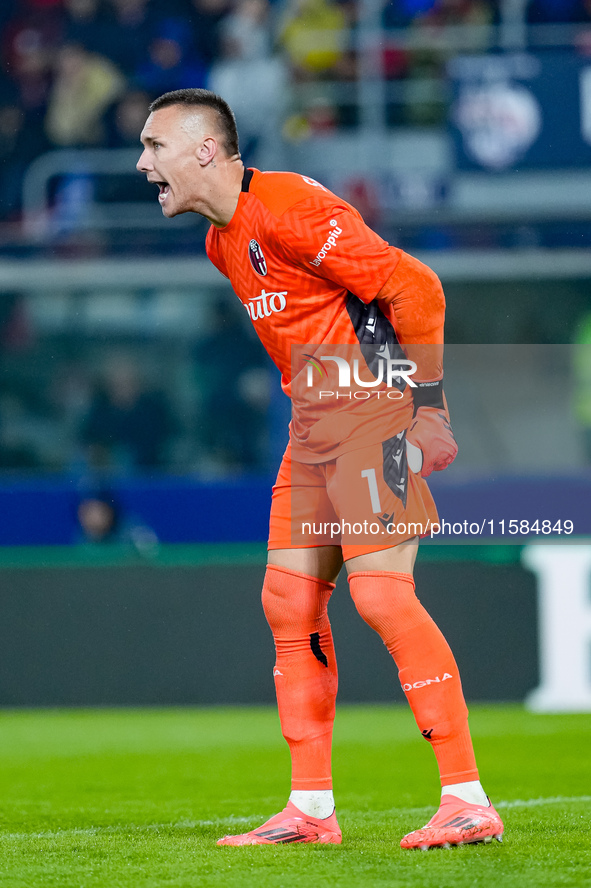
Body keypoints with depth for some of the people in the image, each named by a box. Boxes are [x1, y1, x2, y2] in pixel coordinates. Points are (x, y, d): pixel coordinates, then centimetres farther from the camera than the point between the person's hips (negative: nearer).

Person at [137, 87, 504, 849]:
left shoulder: (287, 208, -16)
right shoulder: (220, 242, 14)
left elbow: (414, 287, -17)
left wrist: (428, 404, -16)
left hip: (373, 409, -10)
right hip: (313, 425, 10)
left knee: (381, 593, -16)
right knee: (288, 601, 6)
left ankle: (469, 801, -14)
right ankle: (311, 809, 10)